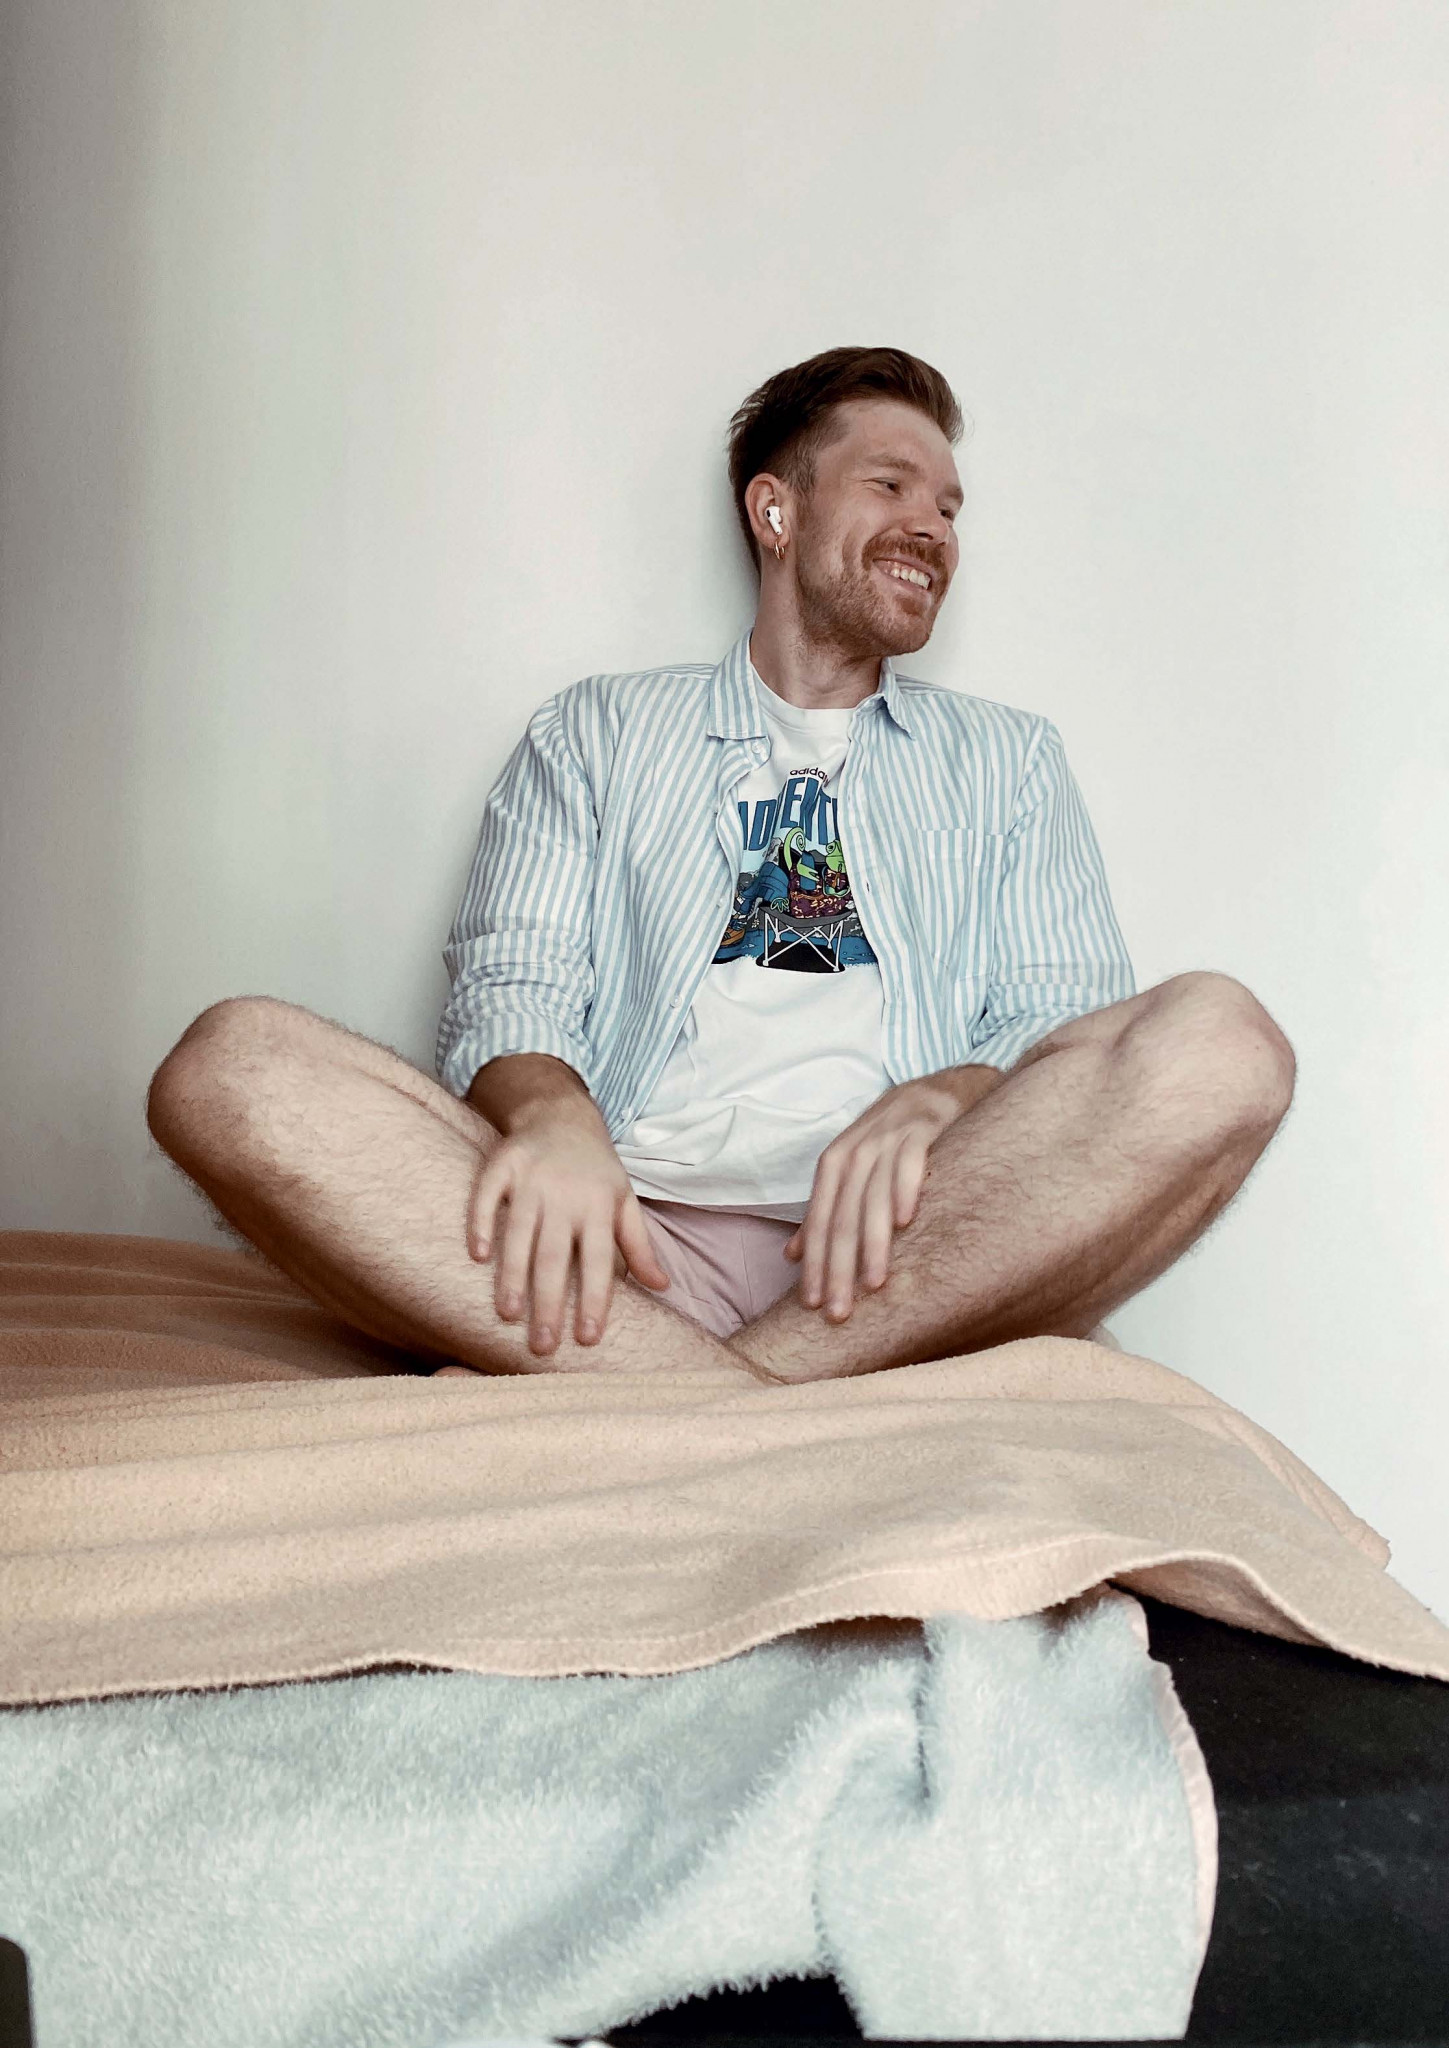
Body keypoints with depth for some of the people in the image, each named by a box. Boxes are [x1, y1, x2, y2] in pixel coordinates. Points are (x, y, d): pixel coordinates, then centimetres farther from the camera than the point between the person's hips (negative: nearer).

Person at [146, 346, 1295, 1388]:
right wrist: (551, 1116, -18)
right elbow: (509, 989, 7)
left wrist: (938, 1101, -14)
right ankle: (749, 1393, -32)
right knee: (234, 1064, -23)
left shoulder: (1010, 761, 24)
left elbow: (1066, 1017, 11)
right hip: (635, 1241, 0)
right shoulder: (597, 733, 21)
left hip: (919, 1254, 1)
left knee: (1222, 1041, -28)